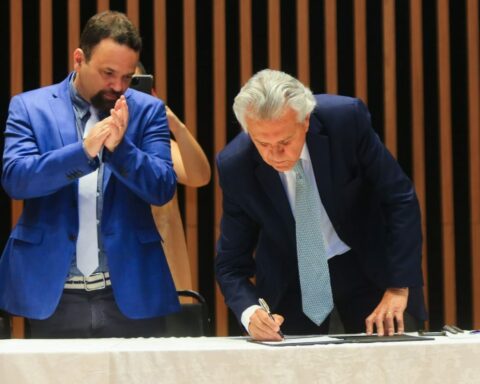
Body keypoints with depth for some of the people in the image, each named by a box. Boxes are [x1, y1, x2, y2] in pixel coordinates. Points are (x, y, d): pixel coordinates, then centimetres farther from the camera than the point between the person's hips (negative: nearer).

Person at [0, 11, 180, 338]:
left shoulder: (147, 110, 6)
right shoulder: (29, 107, 4)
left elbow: (163, 188, -2)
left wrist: (119, 147, -20)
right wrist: (83, 151, -24)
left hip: (131, 293, 1)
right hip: (53, 297, 0)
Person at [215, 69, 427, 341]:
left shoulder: (347, 119, -26)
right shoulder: (234, 165, -21)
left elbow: (400, 199, -17)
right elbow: (231, 263, -14)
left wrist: (399, 288, -21)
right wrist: (250, 312, -34)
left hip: (367, 267, 0)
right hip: (289, 280, 0)